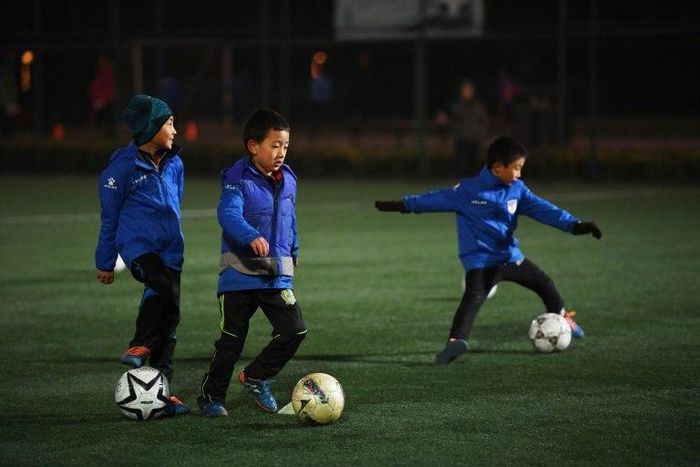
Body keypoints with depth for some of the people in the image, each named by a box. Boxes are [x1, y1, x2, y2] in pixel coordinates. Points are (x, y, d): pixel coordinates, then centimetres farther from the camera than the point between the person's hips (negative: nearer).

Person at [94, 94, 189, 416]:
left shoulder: (174, 164, 10)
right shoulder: (123, 166, -8)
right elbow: (110, 217, 0)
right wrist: (105, 262, 6)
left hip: (170, 249, 6)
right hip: (137, 245, -6)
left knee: (170, 315, 5)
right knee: (161, 284, -35)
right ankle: (140, 345, -18)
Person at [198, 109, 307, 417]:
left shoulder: (288, 180, 8)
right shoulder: (238, 179, -13)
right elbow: (228, 214, -30)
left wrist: (293, 253, 30)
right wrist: (252, 237, -45)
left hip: (277, 276, 5)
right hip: (240, 274, -5)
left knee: (294, 330, -4)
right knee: (231, 339, 2)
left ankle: (256, 377, 18)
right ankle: (211, 396, 20)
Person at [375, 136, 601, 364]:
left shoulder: (517, 189, 0)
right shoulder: (469, 190, -13)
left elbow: (541, 208, 1)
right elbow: (437, 198, -3)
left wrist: (574, 225, -5)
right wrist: (404, 205, 3)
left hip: (510, 255, 6)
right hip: (480, 259, -6)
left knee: (543, 282, 21)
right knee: (474, 296, -30)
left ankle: (562, 319, 47)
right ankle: (457, 341, -41)